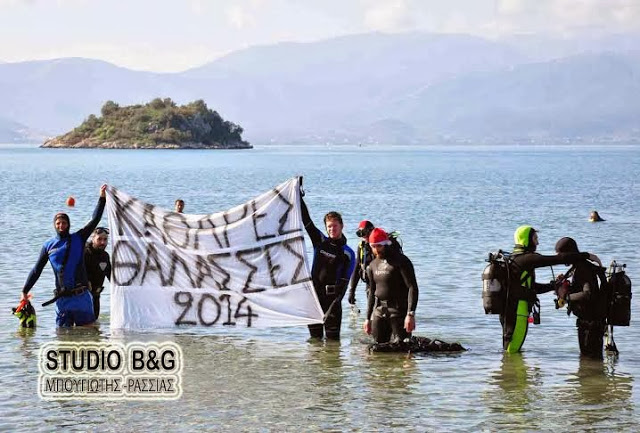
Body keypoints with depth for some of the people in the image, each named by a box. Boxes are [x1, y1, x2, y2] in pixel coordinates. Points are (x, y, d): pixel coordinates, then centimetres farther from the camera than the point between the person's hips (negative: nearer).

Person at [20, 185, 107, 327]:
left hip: (81, 296, -1)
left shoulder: (78, 239, 6)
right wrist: (25, 291, 11)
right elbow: (36, 270, 13)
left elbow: (94, 220, 1)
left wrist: (102, 198, -7)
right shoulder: (48, 246, 8)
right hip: (62, 298, 1)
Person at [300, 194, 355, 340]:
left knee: (332, 336, -4)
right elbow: (306, 220, 5)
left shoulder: (348, 253, -1)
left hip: (332, 296, -3)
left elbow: (344, 282, -6)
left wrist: (335, 303, -18)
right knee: (315, 334, 8)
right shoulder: (320, 241, 9)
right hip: (314, 294, 3)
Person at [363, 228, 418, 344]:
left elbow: (412, 287, -14)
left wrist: (411, 314, -23)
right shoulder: (373, 265, 13)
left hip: (398, 311, -6)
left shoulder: (401, 261, -8)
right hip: (379, 311, 6)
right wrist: (368, 318, 17)